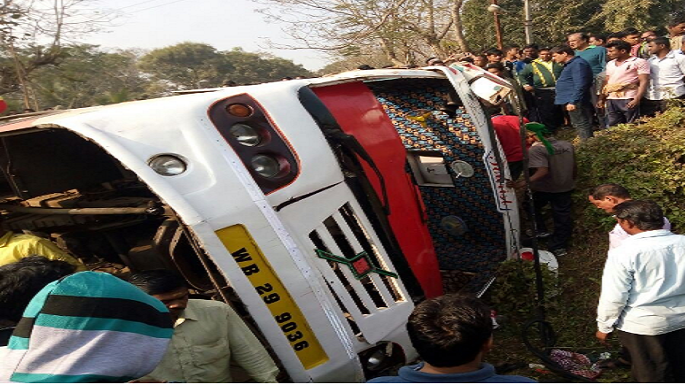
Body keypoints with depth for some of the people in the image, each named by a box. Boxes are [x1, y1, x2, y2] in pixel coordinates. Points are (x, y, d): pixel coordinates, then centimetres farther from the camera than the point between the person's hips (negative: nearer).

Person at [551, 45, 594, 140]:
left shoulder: (577, 64, -13)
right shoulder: (570, 64, 20)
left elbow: (580, 85, -22)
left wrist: (573, 102, -25)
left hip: (575, 102, -11)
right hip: (570, 101, 11)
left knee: (582, 126, -9)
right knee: (578, 125, 14)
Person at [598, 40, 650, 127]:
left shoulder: (639, 62, -1)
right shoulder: (610, 64, 19)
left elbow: (644, 82, -7)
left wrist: (637, 99, -18)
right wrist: (601, 98, 13)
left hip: (629, 99, -6)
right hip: (611, 100, 6)